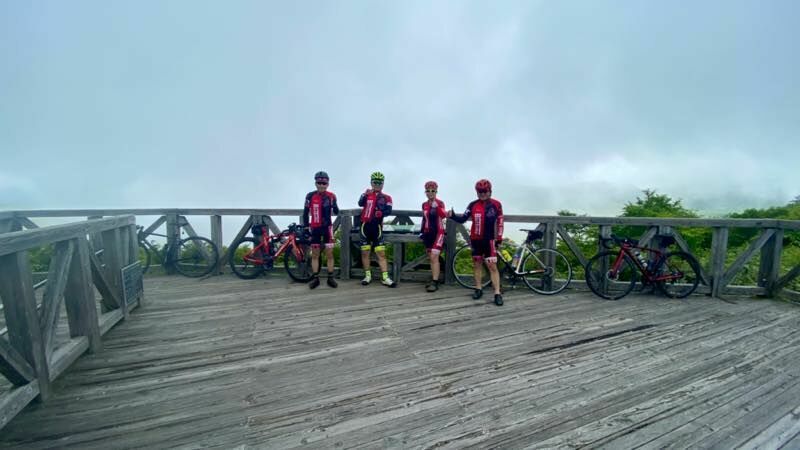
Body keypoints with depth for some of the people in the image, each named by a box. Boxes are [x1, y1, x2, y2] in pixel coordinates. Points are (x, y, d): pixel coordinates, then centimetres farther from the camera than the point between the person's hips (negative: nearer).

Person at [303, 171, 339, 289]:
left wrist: (334, 206, -16)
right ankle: (315, 278, 15)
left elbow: (336, 212, -1)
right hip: (314, 228, 0)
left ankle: (330, 278, 10)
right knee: (315, 254, 7)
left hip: (327, 227, 0)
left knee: (329, 253, 1)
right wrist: (306, 226, 0)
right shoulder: (310, 196, -5)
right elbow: (306, 212, 1)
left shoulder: (331, 196, -3)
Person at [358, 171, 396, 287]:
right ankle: (367, 275, 19)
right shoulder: (367, 194, 6)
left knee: (381, 253, -3)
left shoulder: (386, 197, 6)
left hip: (377, 227, -1)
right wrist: (365, 195, -33)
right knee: (365, 252, 6)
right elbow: (360, 203, -14)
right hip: (365, 226, 1)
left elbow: (389, 211, -9)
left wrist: (382, 212, -30)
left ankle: (385, 277, -1)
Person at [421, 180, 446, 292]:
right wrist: (422, 232, 17)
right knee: (431, 258, 10)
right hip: (428, 233, 6)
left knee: (434, 257, -12)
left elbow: (444, 215, -27)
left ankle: (435, 282, -10)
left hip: (438, 233, -6)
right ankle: (433, 279, 20)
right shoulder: (424, 205, 9)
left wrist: (436, 206, -44)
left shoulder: (440, 203, -8)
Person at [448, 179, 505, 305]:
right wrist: (453, 215, -21)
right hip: (475, 239, 3)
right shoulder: (473, 205, -1)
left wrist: (499, 239, -2)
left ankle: (497, 294, -2)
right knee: (476, 264, 12)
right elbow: (463, 219, -3)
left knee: (492, 266, -6)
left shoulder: (496, 204, -5)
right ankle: (478, 289, 26)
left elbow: (500, 222, 0)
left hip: (489, 240, -3)